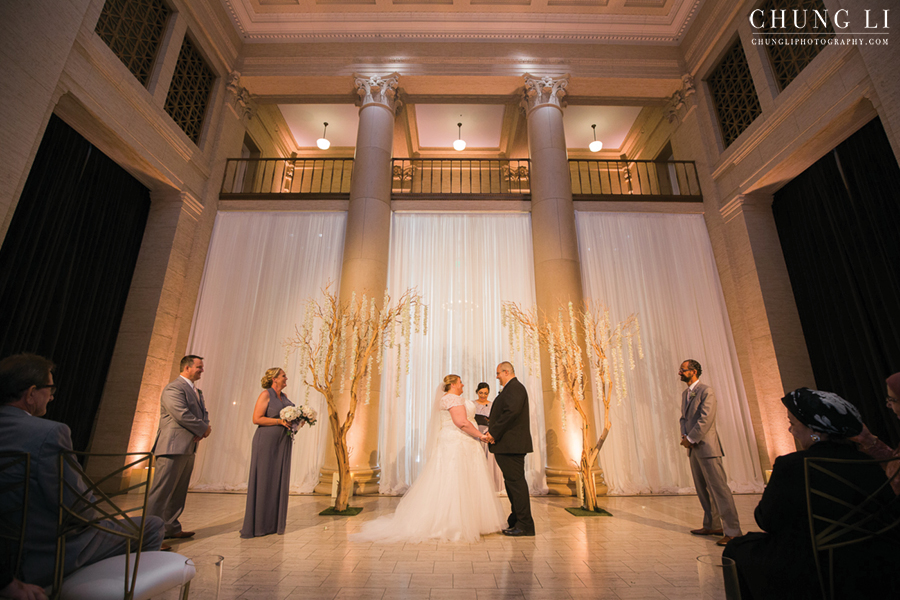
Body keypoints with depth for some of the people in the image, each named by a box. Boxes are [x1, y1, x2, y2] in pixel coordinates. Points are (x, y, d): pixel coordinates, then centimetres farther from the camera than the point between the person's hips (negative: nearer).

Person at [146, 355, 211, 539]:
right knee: (162, 492, -5)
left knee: (178, 493, 15)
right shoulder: (174, 388, -12)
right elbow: (182, 415, -20)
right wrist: (204, 429, -10)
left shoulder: (197, 391, 18)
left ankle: (172, 529, 23)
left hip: (188, 448, 9)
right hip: (173, 448, -9)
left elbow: (203, 413, 16)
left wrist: (202, 430, -4)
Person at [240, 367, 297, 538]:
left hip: (282, 443, 7)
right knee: (262, 481, 0)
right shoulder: (266, 394, -8)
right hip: (266, 441, -7)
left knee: (279, 481, 8)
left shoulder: (284, 396, 13)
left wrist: (297, 421, 1)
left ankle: (274, 524, 17)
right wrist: (280, 421, -19)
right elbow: (257, 419, -14)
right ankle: (256, 525, 11)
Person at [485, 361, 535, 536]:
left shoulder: (514, 387, -14)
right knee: (513, 482, 16)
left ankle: (524, 525, 5)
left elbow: (511, 412, -27)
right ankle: (517, 521, 26)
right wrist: (493, 431, 8)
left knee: (516, 482, -3)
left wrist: (494, 433, -20)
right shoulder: (512, 388, 19)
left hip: (511, 444, -11)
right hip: (510, 445, 11)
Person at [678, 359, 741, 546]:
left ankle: (732, 531, 2)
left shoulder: (706, 391, -12)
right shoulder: (685, 393, 15)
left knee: (719, 488, -5)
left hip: (707, 447, -9)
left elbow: (705, 419, -18)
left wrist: (691, 439, -15)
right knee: (703, 490, 15)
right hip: (693, 449, 9)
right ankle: (712, 526, 25)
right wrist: (684, 436, 0)